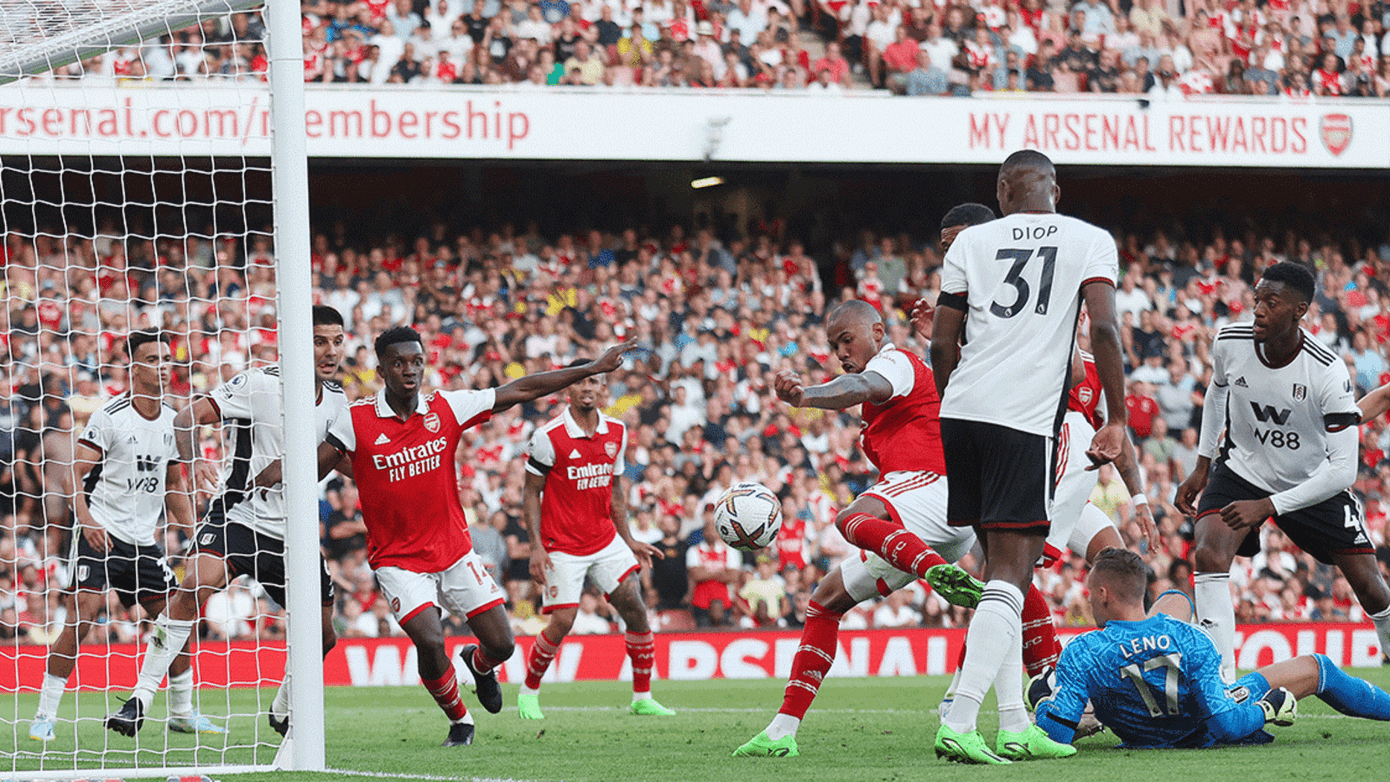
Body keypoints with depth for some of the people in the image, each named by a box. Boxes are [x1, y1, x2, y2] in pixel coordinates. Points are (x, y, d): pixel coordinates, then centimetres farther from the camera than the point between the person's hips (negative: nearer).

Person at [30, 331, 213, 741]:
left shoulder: (172, 421, 10)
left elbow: (174, 487, 20)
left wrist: (193, 537, 10)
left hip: (144, 541, 6)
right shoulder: (109, 417, -9)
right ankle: (44, 715, -11)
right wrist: (85, 518, -27)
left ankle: (182, 713, 19)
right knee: (80, 619, -18)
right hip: (100, 534, -6)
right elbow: (73, 474, -12)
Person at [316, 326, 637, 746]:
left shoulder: (445, 408, -5)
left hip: (454, 551, 3)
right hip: (397, 560, -3)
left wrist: (594, 368, 2)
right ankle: (459, 720, 7)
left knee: (501, 644, 1)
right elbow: (313, 469, -8)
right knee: (430, 642, -22)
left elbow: (520, 391, 0)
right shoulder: (357, 420, -12)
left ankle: (479, 663, 41)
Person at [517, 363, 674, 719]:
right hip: (562, 547, -5)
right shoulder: (549, 436, -12)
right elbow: (531, 492, -6)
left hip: (606, 541, 5)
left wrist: (629, 540, 12)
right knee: (562, 622, -10)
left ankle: (642, 698, 4)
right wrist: (536, 546, -14)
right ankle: (528, 693, 13)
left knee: (636, 609, -6)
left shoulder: (616, 432, 4)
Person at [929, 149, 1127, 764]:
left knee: (1000, 567, 15)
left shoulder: (971, 242, 13)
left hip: (961, 413, 4)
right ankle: (959, 722, -21)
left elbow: (942, 343, 11)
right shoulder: (1090, 240, 7)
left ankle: (1015, 725, 13)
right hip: (1026, 420, -4)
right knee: (1009, 579, -6)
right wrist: (1117, 420, -2)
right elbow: (1104, 328, -6)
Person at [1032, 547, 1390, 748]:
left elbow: (1055, 734, -35)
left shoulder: (1080, 653, -36)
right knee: (1316, 668, 17)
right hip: (1202, 734, -2)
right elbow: (1225, 725, -33)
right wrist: (1269, 709, -15)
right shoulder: (1192, 641, -34)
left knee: (1176, 600, 22)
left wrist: (1044, 700, -15)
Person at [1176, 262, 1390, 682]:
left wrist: (1268, 507, -33)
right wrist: (1202, 465, 7)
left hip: (1314, 484, -1)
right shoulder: (1230, 342, -18)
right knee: (1208, 557, -25)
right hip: (1241, 470, 1)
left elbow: (1343, 470, -27)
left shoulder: (1328, 372, -29)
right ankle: (1222, 683, -25)